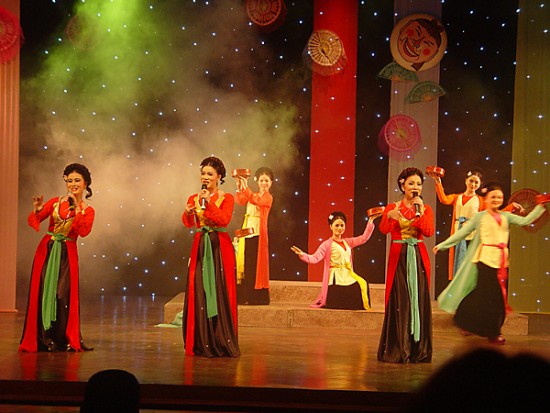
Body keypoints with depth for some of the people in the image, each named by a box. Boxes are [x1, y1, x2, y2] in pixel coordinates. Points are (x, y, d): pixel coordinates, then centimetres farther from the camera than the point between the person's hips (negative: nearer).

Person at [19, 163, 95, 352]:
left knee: (63, 296, -7)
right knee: (42, 292, -1)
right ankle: (44, 339, 7)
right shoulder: (55, 202, 6)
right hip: (46, 250, 1)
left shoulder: (87, 211, 4)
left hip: (67, 253, -1)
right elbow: (33, 221, -2)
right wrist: (37, 210, -23)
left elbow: (84, 232, -14)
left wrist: (77, 209, -19)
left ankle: (65, 340, 3)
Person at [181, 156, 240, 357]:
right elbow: (188, 223, -5)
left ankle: (222, 342, 1)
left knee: (220, 294, -4)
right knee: (198, 293, 0)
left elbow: (224, 220, -16)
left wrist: (209, 203, -22)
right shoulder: (194, 198, 9)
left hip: (220, 248, -3)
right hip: (200, 247, 3)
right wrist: (188, 213, -26)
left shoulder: (226, 198, 1)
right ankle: (200, 343, 6)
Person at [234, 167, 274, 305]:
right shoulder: (253, 195, 18)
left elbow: (256, 201, -20)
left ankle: (257, 297, -3)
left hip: (258, 233, -6)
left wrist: (245, 187, -28)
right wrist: (239, 187, -13)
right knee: (245, 264, 5)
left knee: (255, 264, -7)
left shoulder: (268, 197, -1)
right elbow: (241, 201, 0)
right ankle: (243, 296, 8)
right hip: (247, 232, 6)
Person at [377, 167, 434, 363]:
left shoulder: (425, 209, 10)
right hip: (399, 257, -1)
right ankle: (397, 349, 1)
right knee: (399, 301, -4)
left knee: (419, 300, -1)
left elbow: (429, 232, -8)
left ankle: (418, 350, 4)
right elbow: (383, 229, -15)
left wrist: (420, 211, -13)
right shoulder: (392, 208, 5)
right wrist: (390, 217, -34)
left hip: (418, 257, 2)